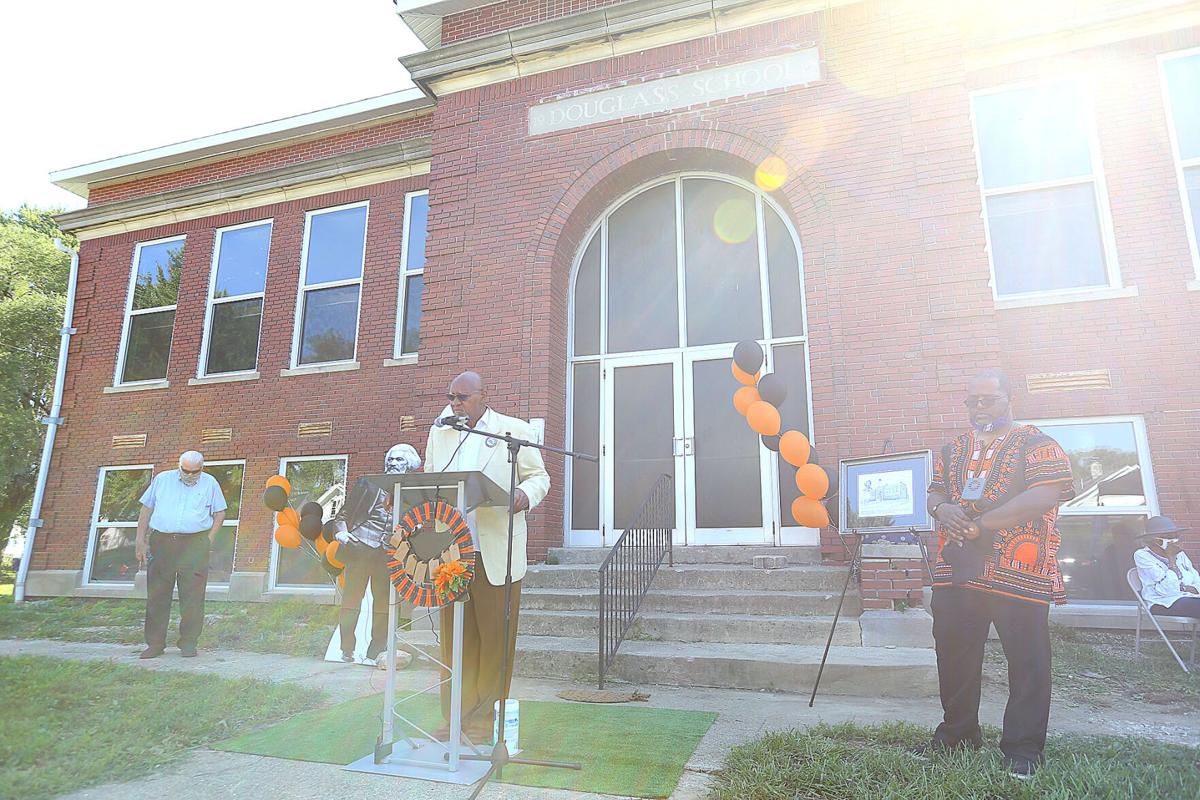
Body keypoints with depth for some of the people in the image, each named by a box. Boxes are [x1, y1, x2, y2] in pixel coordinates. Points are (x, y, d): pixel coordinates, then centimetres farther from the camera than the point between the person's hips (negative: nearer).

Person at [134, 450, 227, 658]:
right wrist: (140, 540, 7)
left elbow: (219, 513, 11)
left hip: (195, 544, -2)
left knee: (192, 597, -2)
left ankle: (188, 644, 6)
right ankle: (155, 643, 14)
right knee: (157, 595, 5)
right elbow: (146, 509, 13)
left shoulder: (210, 483, 8)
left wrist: (209, 540, 1)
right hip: (161, 543, 2)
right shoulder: (162, 479, 11)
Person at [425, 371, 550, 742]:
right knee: (454, 638, 8)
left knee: (494, 638, 2)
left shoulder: (515, 430, 4)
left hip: (496, 554, -3)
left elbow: (539, 476, 4)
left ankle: (483, 718, 15)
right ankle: (456, 715, 19)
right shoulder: (439, 433, 17)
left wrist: (525, 495, -17)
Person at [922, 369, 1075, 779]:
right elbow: (935, 492, 18)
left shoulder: (1037, 445, -2)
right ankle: (957, 731, 29)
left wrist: (978, 523, -19)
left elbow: (1044, 496, -16)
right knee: (953, 653, 12)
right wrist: (941, 509, -7)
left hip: (1018, 574, -5)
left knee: (1026, 661, 3)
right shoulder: (952, 450, 16)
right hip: (957, 571, 6)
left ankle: (1024, 748, 18)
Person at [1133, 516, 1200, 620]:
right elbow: (1168, 590, -15)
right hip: (1164, 604, -7)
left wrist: (1183, 588, -10)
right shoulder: (1143, 556, -4)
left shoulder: (1180, 555, 19)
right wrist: (1171, 559, -9)